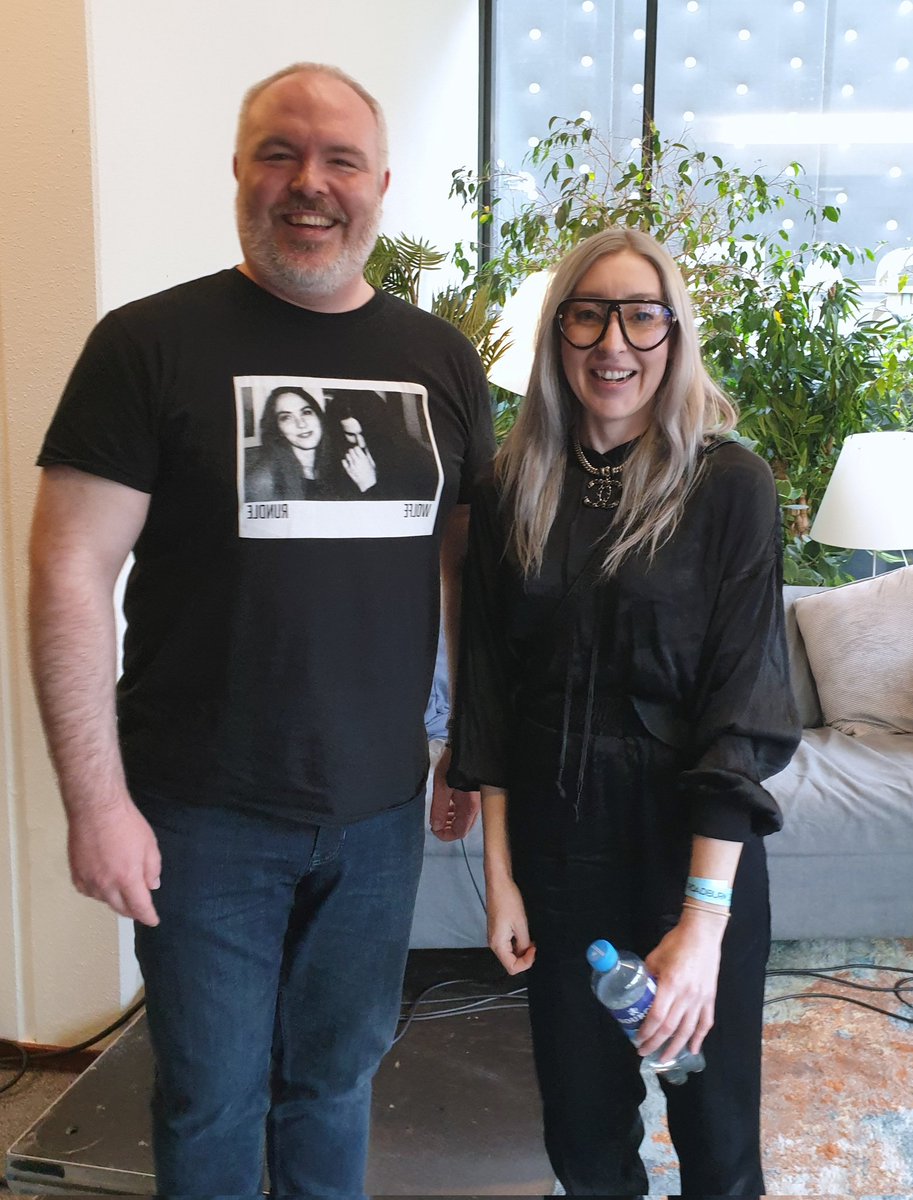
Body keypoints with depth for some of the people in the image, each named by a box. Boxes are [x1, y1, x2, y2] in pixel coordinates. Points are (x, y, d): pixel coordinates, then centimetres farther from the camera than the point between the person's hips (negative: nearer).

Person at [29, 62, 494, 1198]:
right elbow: (72, 572, -10)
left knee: (337, 1076, 20)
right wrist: (97, 801, -13)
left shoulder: (443, 359, 4)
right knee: (213, 1097, 15)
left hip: (381, 808, 3)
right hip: (204, 815, -2)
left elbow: (470, 564, 10)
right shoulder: (149, 343, -7)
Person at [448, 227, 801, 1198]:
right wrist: (498, 873, 1)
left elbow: (743, 709, -15)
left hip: (691, 835, -2)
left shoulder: (729, 485, -10)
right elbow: (487, 691, 2)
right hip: (554, 831, 3)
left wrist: (703, 919, -20)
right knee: (581, 1117, 19)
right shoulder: (514, 489, 0)